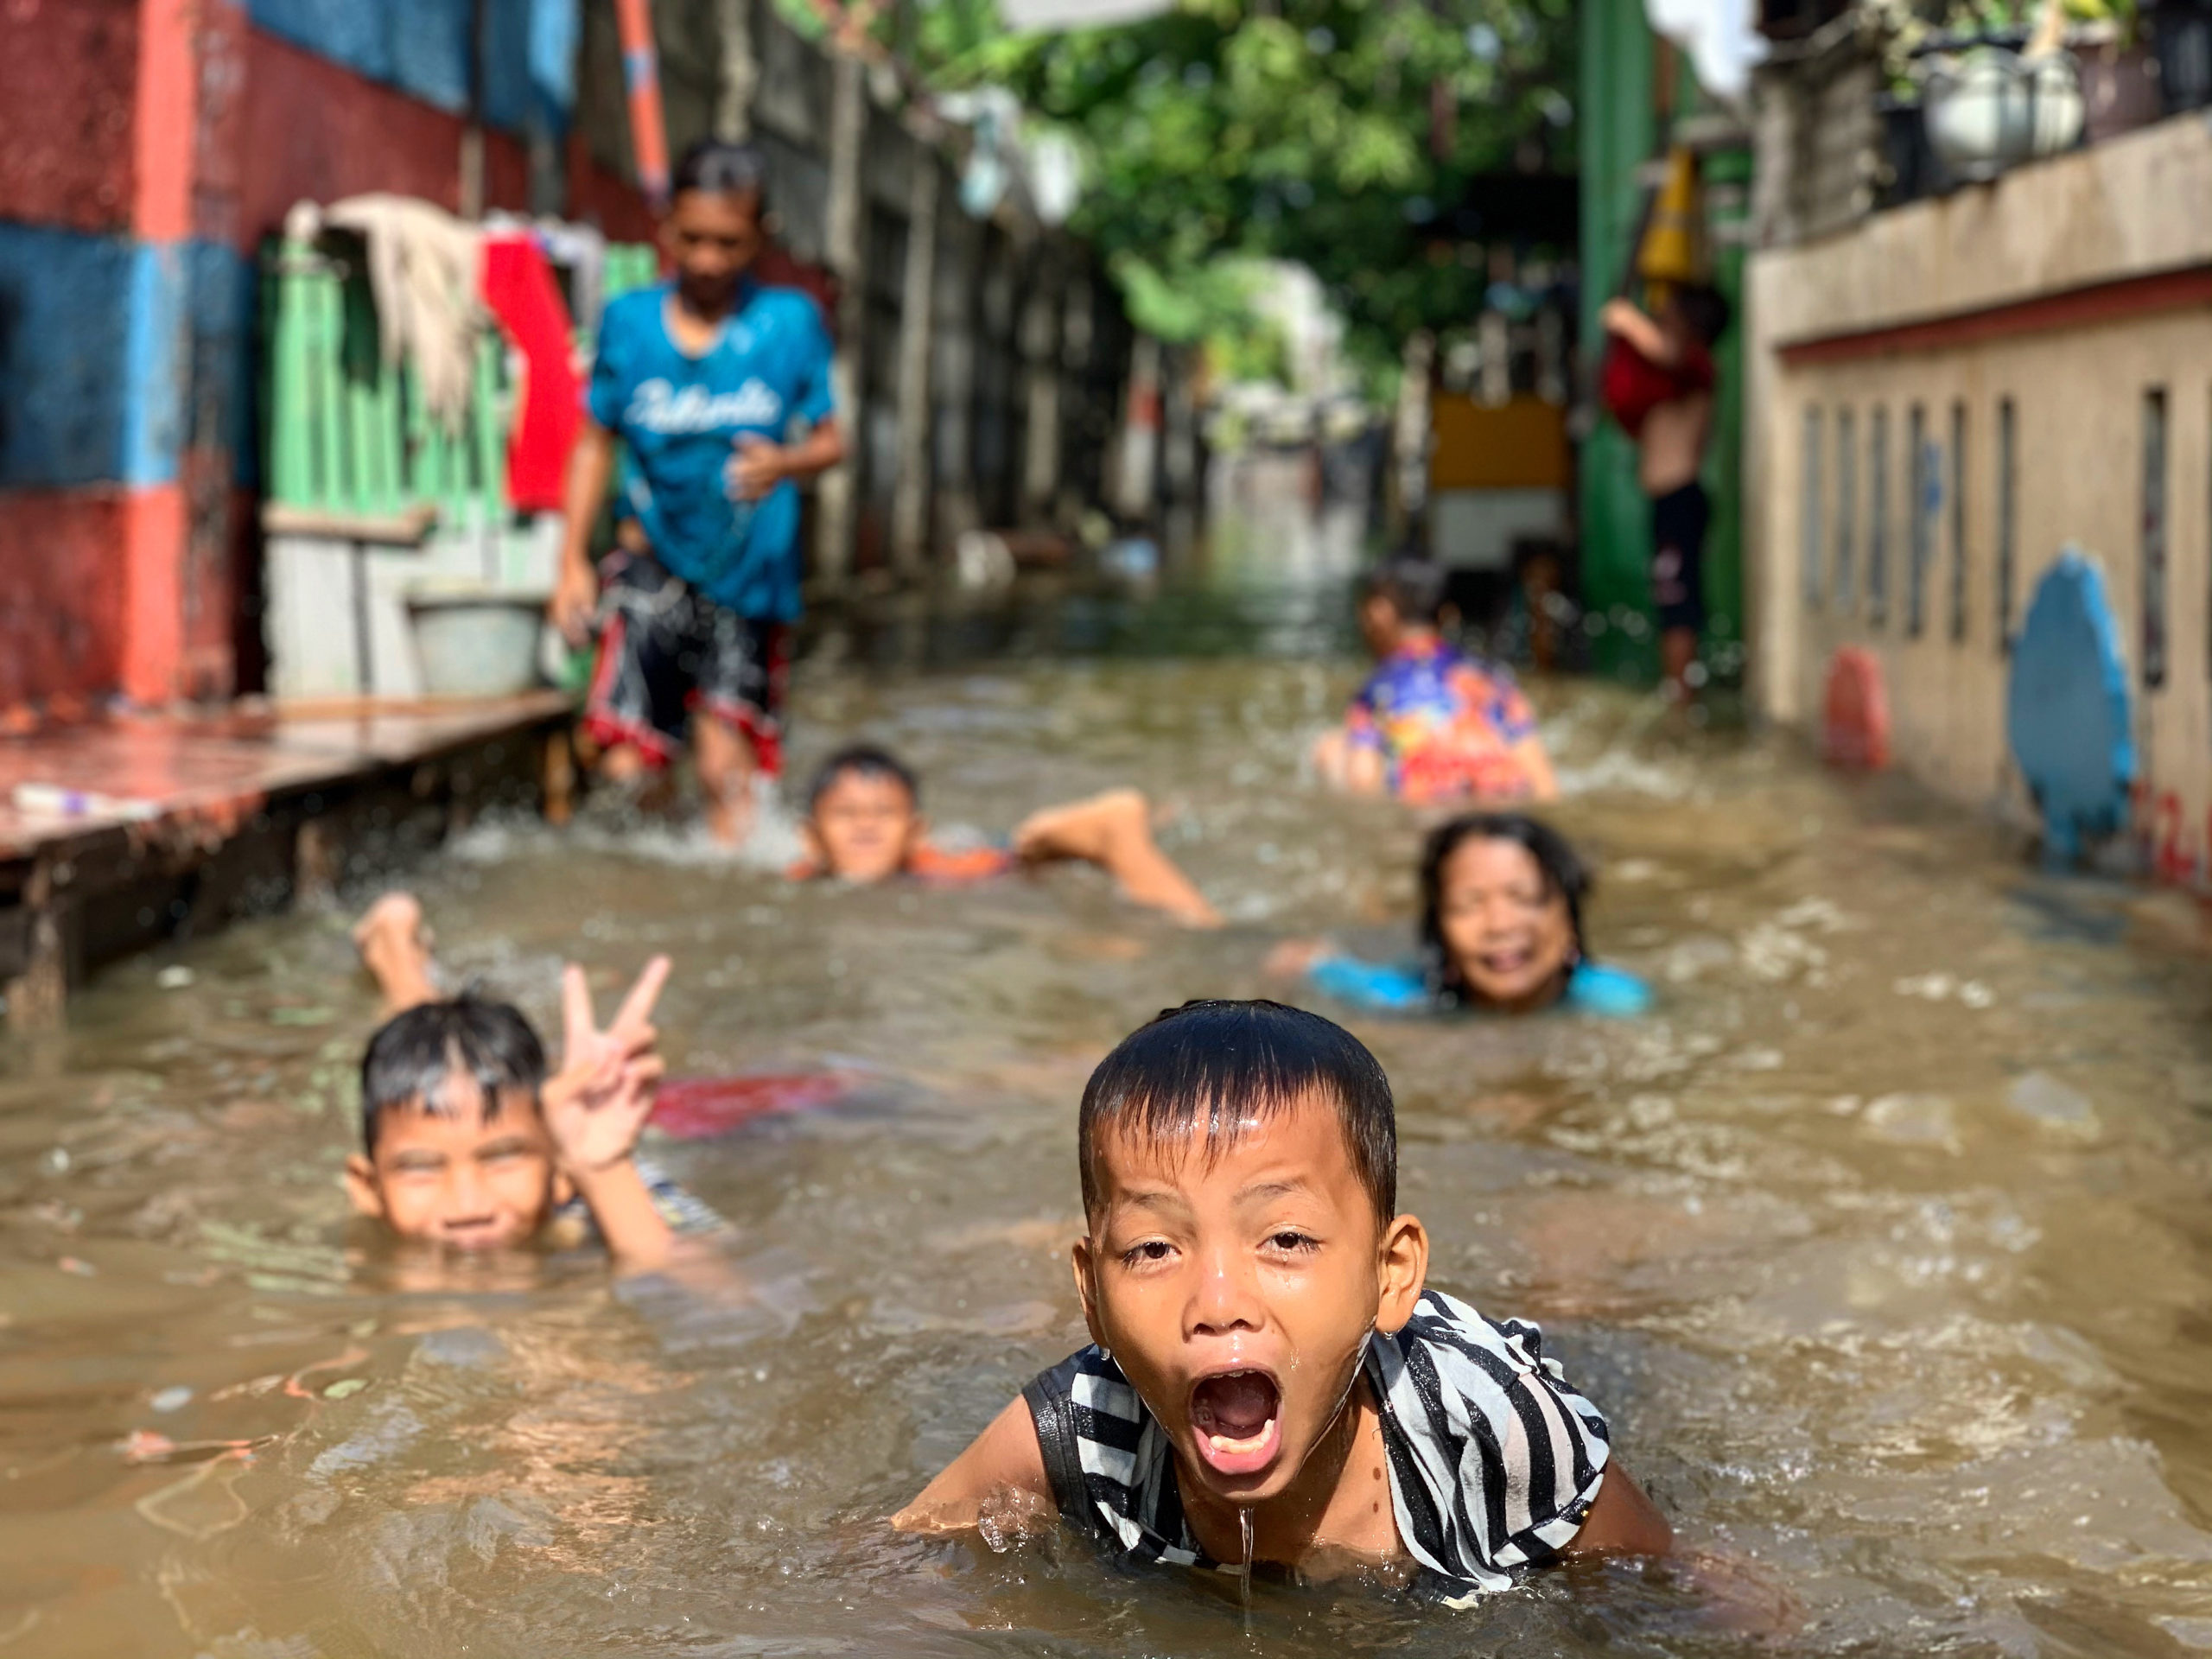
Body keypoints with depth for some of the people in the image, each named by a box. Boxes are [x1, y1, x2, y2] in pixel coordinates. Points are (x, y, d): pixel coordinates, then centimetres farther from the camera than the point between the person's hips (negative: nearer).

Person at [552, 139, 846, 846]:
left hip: (749, 570, -1)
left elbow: (829, 440, 0)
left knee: (727, 763, -8)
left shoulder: (791, 322, -2)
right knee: (627, 762, -7)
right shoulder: (628, 321, 1)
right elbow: (596, 442, 8)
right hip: (654, 559, 1)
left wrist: (786, 462, -23)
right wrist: (574, 560, 3)